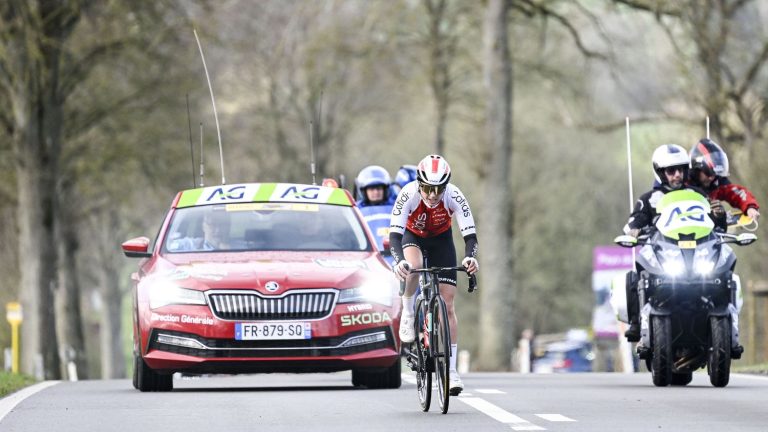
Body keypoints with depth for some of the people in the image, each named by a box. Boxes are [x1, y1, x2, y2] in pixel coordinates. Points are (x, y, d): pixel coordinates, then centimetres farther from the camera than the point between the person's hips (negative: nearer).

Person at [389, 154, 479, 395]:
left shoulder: (454, 196, -32)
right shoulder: (408, 195, -34)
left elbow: (470, 234, -36)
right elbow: (394, 233, -39)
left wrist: (470, 257, -56)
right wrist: (399, 261, -58)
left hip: (441, 240, 1)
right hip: (413, 237, -1)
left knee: (447, 304, -7)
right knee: (413, 266, -38)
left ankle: (451, 370, -4)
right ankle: (408, 314, -11)